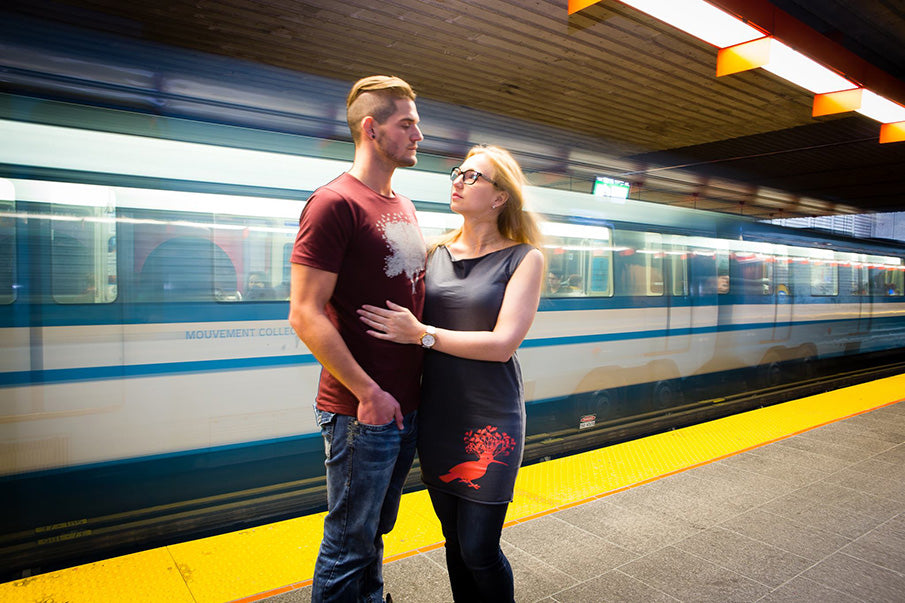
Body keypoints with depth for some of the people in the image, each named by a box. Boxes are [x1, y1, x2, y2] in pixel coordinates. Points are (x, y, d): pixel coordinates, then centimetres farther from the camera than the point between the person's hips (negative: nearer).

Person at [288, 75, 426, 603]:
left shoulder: (404, 207, 12)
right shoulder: (335, 203, -14)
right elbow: (306, 315, -19)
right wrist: (368, 392, -19)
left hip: (407, 405, 8)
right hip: (362, 413, -8)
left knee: (376, 531, 24)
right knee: (349, 545, 9)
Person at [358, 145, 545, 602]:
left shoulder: (523, 258, -6)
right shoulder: (436, 253, 7)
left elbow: (502, 344, -16)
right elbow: (408, 321, 12)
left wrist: (421, 334, -17)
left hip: (490, 422, -4)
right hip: (436, 417, 5)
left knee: (479, 550, 0)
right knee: (454, 540, 17)